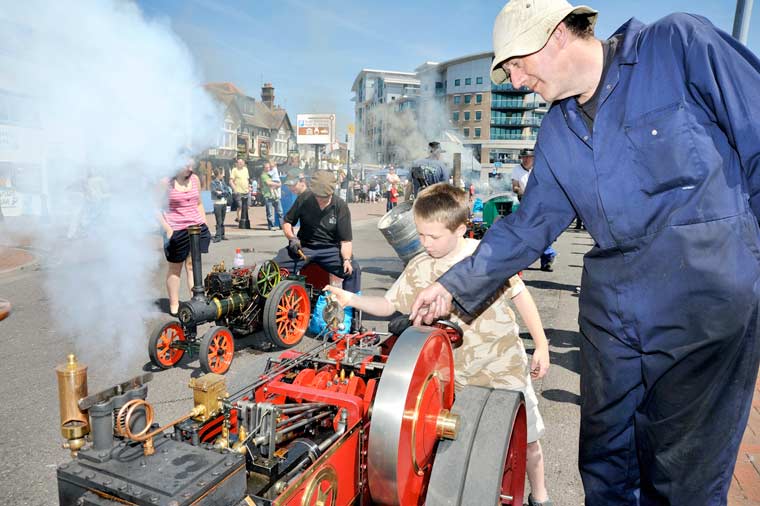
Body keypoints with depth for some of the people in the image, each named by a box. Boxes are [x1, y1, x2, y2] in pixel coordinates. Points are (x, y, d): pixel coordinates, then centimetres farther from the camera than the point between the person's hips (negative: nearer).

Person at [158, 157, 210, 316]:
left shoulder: (195, 179, 7)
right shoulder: (166, 182, -8)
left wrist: (205, 225, 13)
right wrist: (168, 229, -14)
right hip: (176, 231, -4)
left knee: (192, 264, 4)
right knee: (175, 268, 8)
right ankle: (174, 305, 17)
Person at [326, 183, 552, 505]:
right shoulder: (418, 270, -6)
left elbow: (521, 296, -4)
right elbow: (388, 305, 0)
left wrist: (541, 345, -1)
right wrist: (352, 299, -17)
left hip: (504, 364, -1)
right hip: (456, 372, 2)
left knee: (526, 436, 13)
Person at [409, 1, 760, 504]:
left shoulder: (681, 44, -4)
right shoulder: (557, 133, 12)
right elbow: (529, 225, 13)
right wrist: (456, 286, 11)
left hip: (705, 296, -5)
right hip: (611, 305, 6)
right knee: (604, 462, 16)